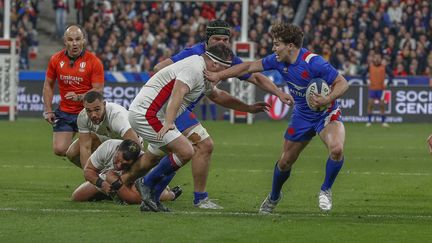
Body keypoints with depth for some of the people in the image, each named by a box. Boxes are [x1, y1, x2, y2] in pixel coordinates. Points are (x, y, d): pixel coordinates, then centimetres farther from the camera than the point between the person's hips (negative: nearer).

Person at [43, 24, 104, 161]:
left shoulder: (93, 61, -10)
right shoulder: (56, 60, 0)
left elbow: (98, 90, -11)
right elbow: (48, 85, 11)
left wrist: (79, 97, -27)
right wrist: (48, 110, 3)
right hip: (64, 113, 3)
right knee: (59, 149, -6)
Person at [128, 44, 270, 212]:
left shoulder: (203, 75, 16)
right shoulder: (194, 69, -17)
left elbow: (218, 95, 34)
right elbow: (178, 93, -34)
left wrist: (249, 108, 36)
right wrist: (168, 123, -47)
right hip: (146, 113, -11)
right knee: (186, 151, -16)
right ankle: (147, 185, -6)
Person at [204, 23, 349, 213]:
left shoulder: (313, 63, -28)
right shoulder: (278, 60, -8)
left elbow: (342, 83, -24)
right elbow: (251, 67, 5)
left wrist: (327, 100, -40)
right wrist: (219, 75, 6)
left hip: (326, 114, -6)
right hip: (302, 116, 6)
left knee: (336, 149, -33)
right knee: (285, 162, 11)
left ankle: (325, 190, -9)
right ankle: (273, 197, 40)